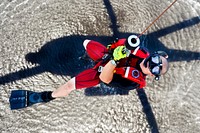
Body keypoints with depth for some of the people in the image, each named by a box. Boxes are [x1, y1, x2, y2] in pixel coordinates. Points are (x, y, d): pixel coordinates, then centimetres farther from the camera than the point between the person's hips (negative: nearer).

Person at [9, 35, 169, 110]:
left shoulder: (136, 81, -32)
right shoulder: (143, 53, -20)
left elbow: (105, 79, -36)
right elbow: (128, 42, -2)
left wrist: (115, 60, -49)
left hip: (103, 71, -5)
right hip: (107, 55, 6)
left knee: (70, 85, -11)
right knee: (86, 42, 23)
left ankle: (43, 96, 14)